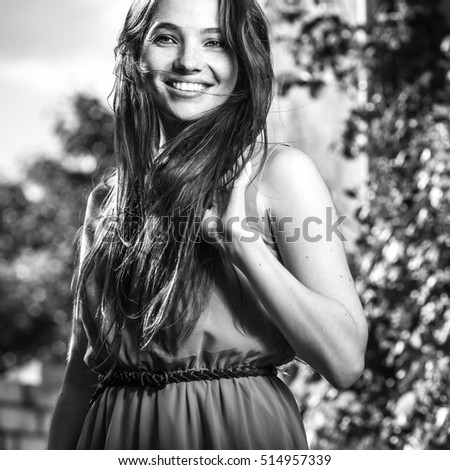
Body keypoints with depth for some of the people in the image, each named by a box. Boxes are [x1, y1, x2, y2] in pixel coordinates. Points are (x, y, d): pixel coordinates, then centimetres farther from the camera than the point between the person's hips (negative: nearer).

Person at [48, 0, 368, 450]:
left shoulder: (278, 171, -6)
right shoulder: (106, 199, 7)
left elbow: (345, 361, -14)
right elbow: (80, 378, 10)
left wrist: (240, 239, -20)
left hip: (237, 434, -4)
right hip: (118, 442, 4)